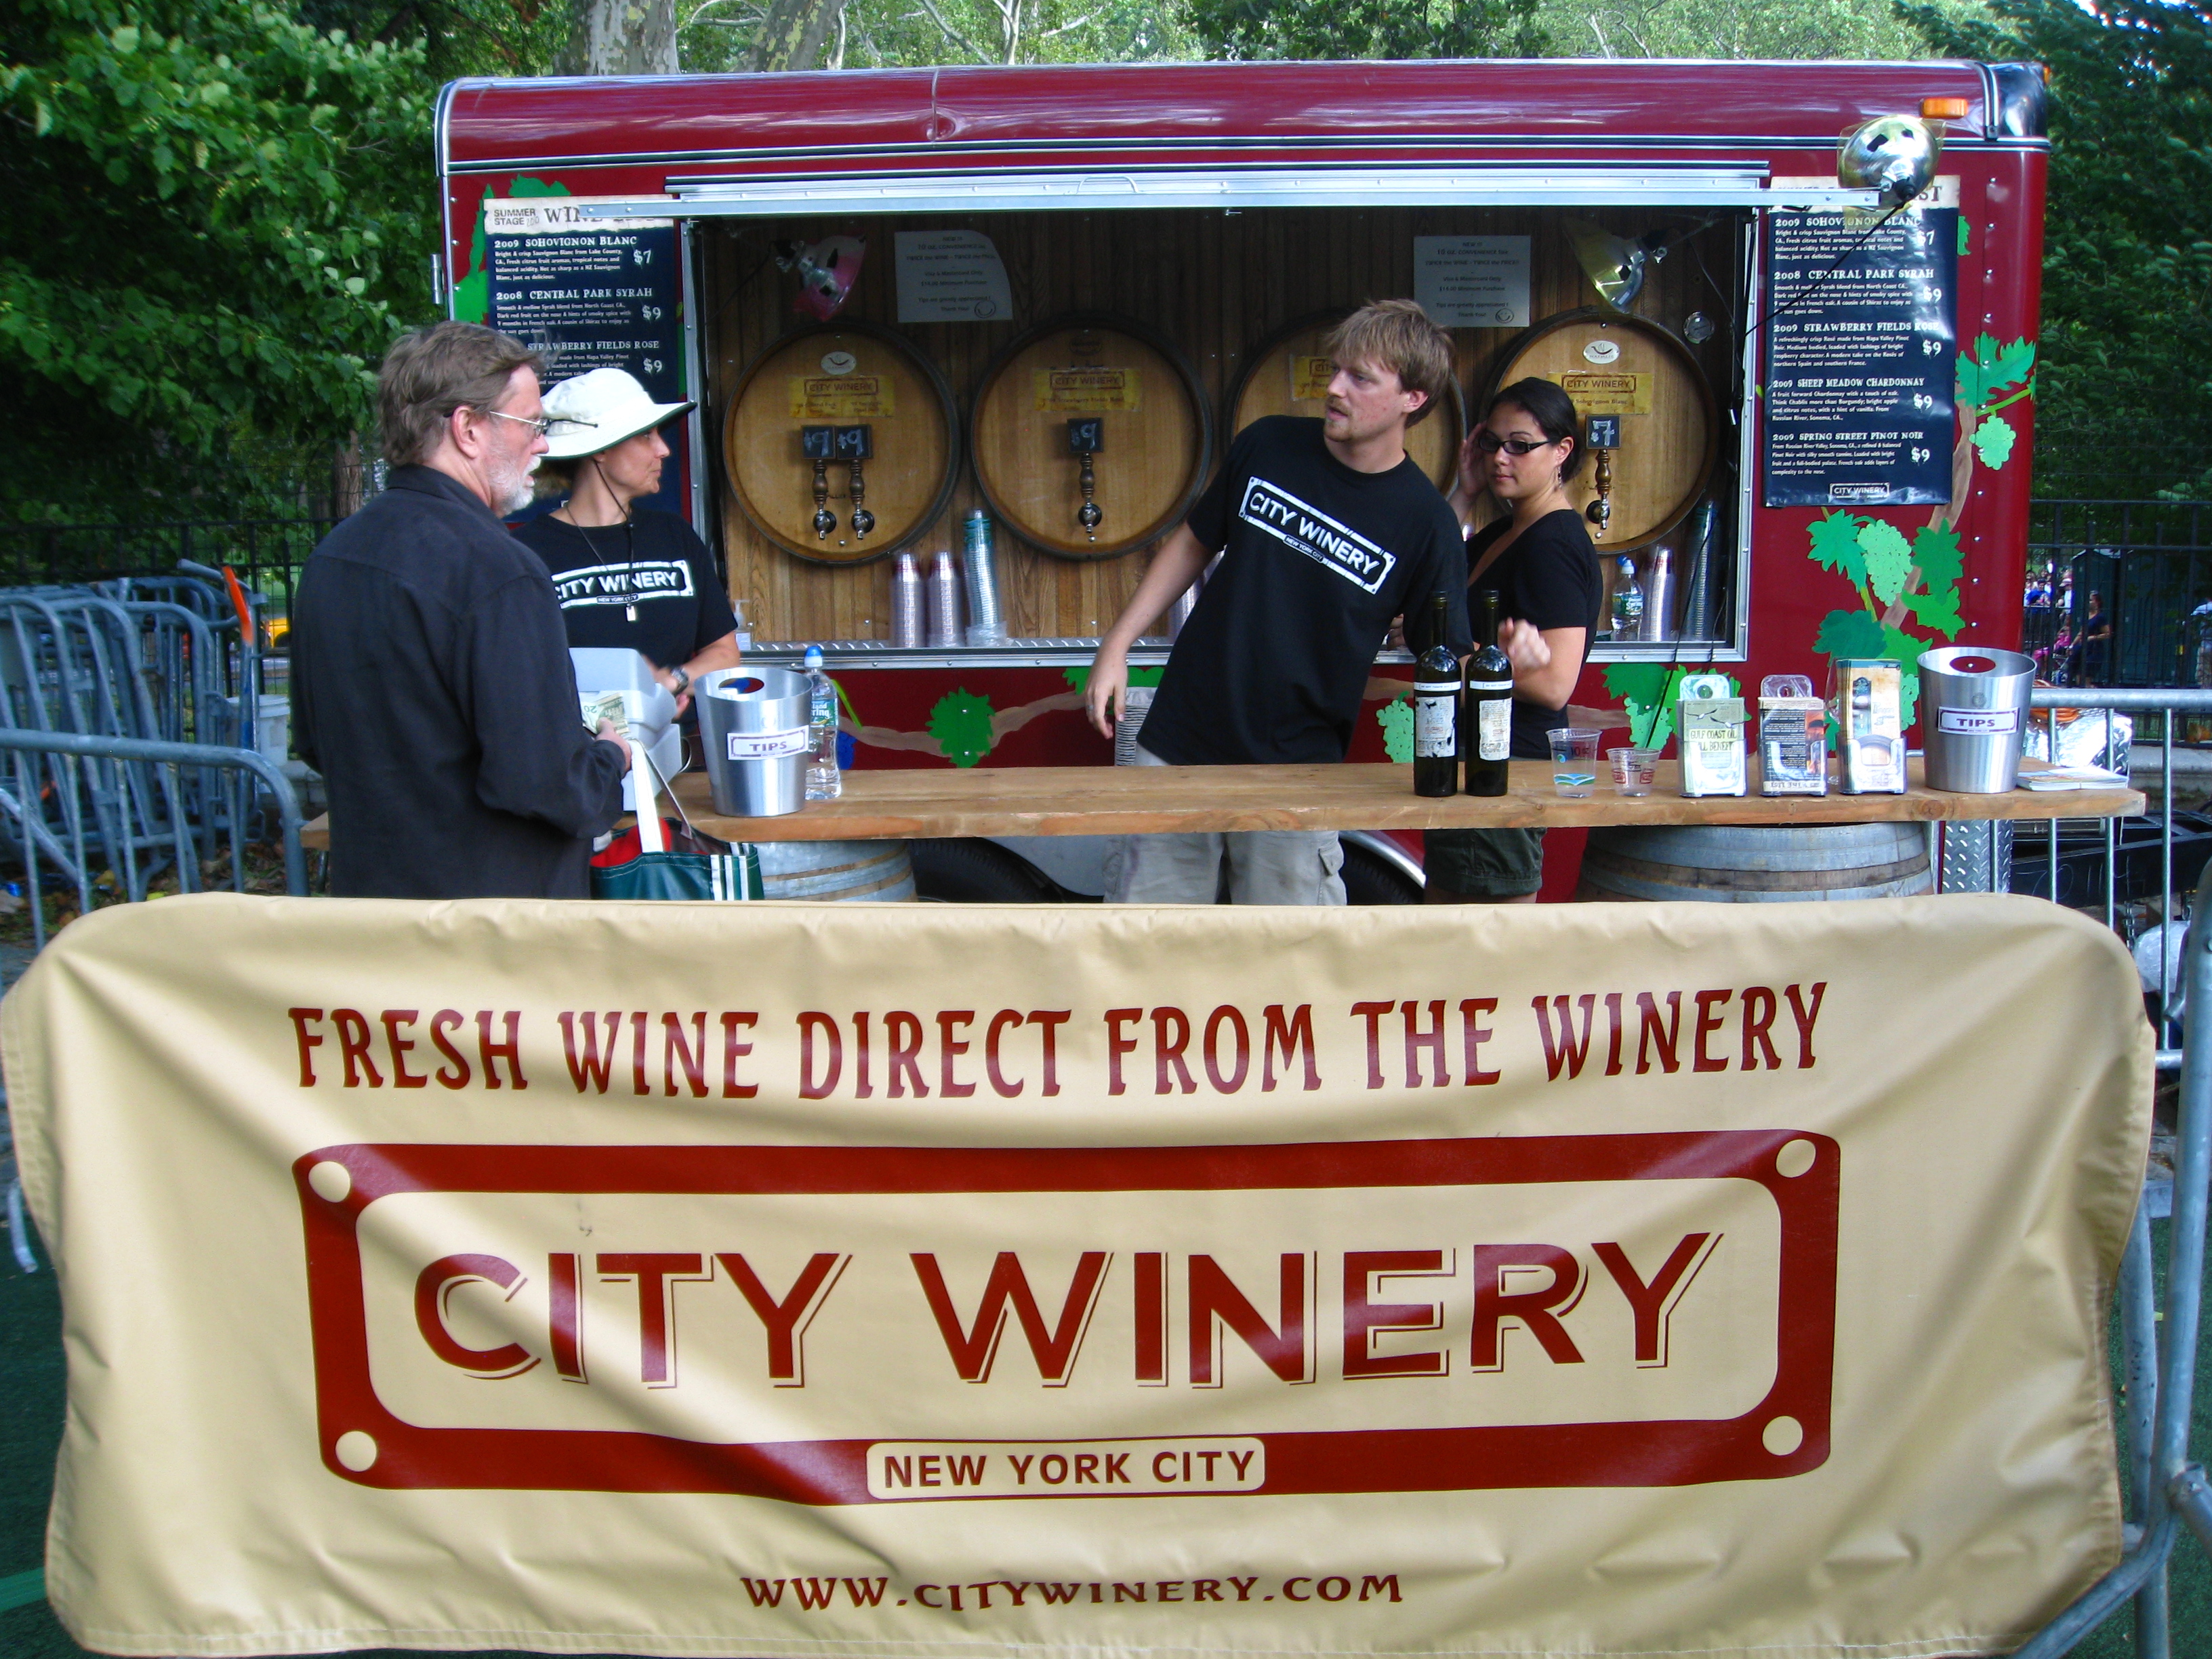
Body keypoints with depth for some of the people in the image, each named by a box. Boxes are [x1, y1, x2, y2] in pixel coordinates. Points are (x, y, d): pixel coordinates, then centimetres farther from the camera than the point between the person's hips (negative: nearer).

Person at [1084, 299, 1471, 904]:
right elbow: (1194, 543, 12)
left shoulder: (1423, 520, -8)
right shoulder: (1268, 446, -1)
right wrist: (1117, 645, 6)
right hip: (1179, 742, 3)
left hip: (1297, 766, -2)